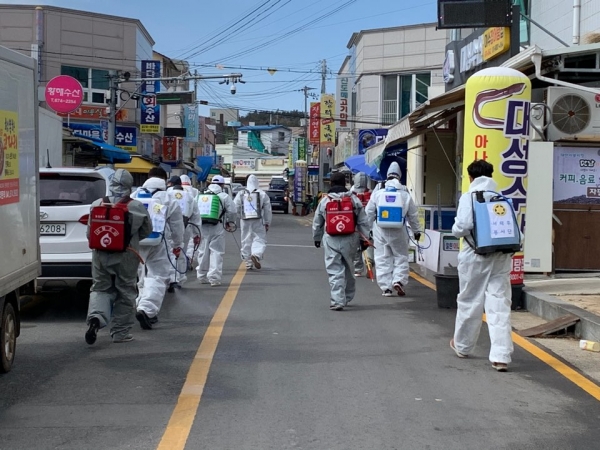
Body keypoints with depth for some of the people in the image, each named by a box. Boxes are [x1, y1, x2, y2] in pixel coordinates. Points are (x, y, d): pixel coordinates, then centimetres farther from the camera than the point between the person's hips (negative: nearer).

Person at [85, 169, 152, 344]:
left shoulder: (97, 205, -4)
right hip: (126, 256, -1)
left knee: (101, 288, 13)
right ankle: (120, 332, 16)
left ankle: (96, 317, -14)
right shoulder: (137, 207, -8)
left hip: (101, 255, 2)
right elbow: (147, 230, 6)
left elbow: (90, 232, 1)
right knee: (125, 293, 10)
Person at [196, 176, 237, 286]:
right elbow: (232, 211, -3)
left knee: (203, 251, 13)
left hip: (201, 227, 5)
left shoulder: (200, 195, 14)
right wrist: (230, 223, 13)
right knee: (216, 252, -2)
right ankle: (214, 278, -6)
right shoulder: (224, 196, 0)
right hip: (216, 227, -4)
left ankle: (202, 276, 23)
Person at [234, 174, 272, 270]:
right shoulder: (262, 194, 2)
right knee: (260, 239, 0)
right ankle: (256, 255, -27)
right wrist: (267, 223, 11)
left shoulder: (241, 194, 5)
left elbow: (235, 208, 2)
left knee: (246, 241, 10)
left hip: (245, 222, 2)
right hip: (258, 222, -2)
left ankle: (248, 262, 14)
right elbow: (268, 210, 4)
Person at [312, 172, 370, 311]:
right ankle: (347, 297, 30)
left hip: (331, 240, -2)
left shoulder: (324, 201, 2)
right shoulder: (354, 200, 3)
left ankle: (337, 301, -10)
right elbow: (363, 222, 4)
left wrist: (317, 237, 25)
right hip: (350, 239, 2)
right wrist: (364, 239, 11)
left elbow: (317, 223, 11)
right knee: (349, 269, 17)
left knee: (335, 271, -2)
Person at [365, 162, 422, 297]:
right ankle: (398, 280, -5)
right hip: (398, 232, 0)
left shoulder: (377, 194, -2)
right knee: (401, 257, 12)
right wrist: (417, 231, 20)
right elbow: (413, 215, 7)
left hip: (381, 231, 0)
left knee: (383, 259, 6)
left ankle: (386, 287, 6)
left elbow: (369, 213, 3)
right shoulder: (405, 195, -1)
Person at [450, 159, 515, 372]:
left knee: (469, 302, 14)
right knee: (500, 305, 1)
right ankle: (501, 357, -6)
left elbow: (462, 226, -17)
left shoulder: (469, 197, -7)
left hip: (475, 256, -2)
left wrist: (456, 230, 3)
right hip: (500, 257, 2)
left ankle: (462, 346, 33)